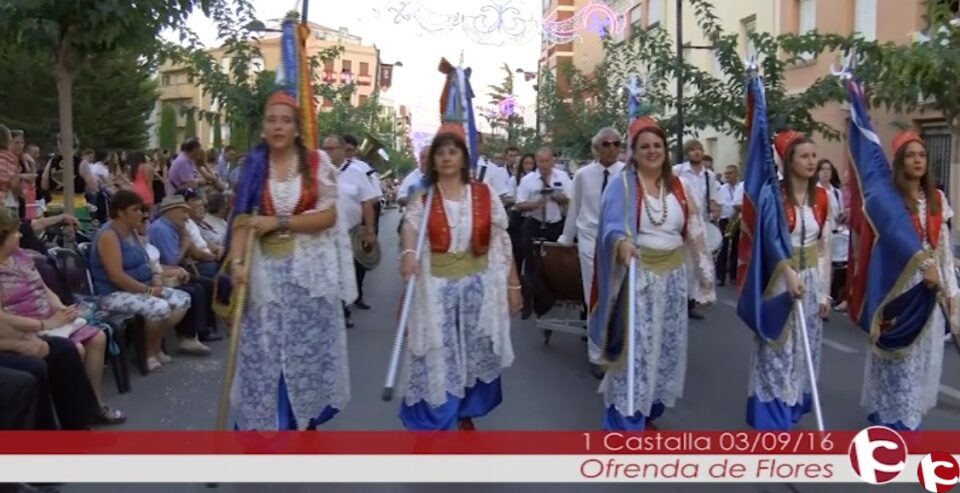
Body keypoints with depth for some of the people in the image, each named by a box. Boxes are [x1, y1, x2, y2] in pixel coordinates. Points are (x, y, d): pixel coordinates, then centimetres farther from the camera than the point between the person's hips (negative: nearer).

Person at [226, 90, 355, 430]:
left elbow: (328, 216, -8)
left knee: (308, 346, 8)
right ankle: (266, 418, 16)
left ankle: (307, 417, 24)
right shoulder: (253, 167, 4)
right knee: (264, 348, 2)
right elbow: (242, 218, -3)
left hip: (310, 268, -1)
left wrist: (279, 222, -14)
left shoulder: (317, 162, -1)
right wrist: (237, 261, -17)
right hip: (267, 269, 1)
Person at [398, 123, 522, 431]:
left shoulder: (485, 195, 2)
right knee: (437, 357, 2)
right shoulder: (422, 198, -1)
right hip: (436, 287, -1)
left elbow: (502, 242, 4)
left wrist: (513, 284, 3)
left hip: (478, 285, 2)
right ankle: (433, 423, 18)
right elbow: (410, 227, -21)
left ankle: (465, 413, 31)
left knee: (474, 353, 11)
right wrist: (408, 252, -43)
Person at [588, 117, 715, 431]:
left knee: (665, 347, 12)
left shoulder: (679, 187, 8)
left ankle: (648, 413, 28)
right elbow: (612, 226, -21)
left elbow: (694, 234, 11)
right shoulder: (621, 185, -6)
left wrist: (704, 278, 10)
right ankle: (625, 424, 5)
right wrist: (622, 243, -43)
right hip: (637, 278, -5)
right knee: (634, 349, -5)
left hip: (672, 278, 5)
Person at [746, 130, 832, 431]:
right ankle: (772, 419, 8)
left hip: (812, 278, 5)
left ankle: (793, 411, 25)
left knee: (804, 349, 11)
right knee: (777, 350, -2)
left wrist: (825, 291, 6)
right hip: (780, 277, -5)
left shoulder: (821, 197, 5)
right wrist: (789, 274, -28)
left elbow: (825, 245, 8)